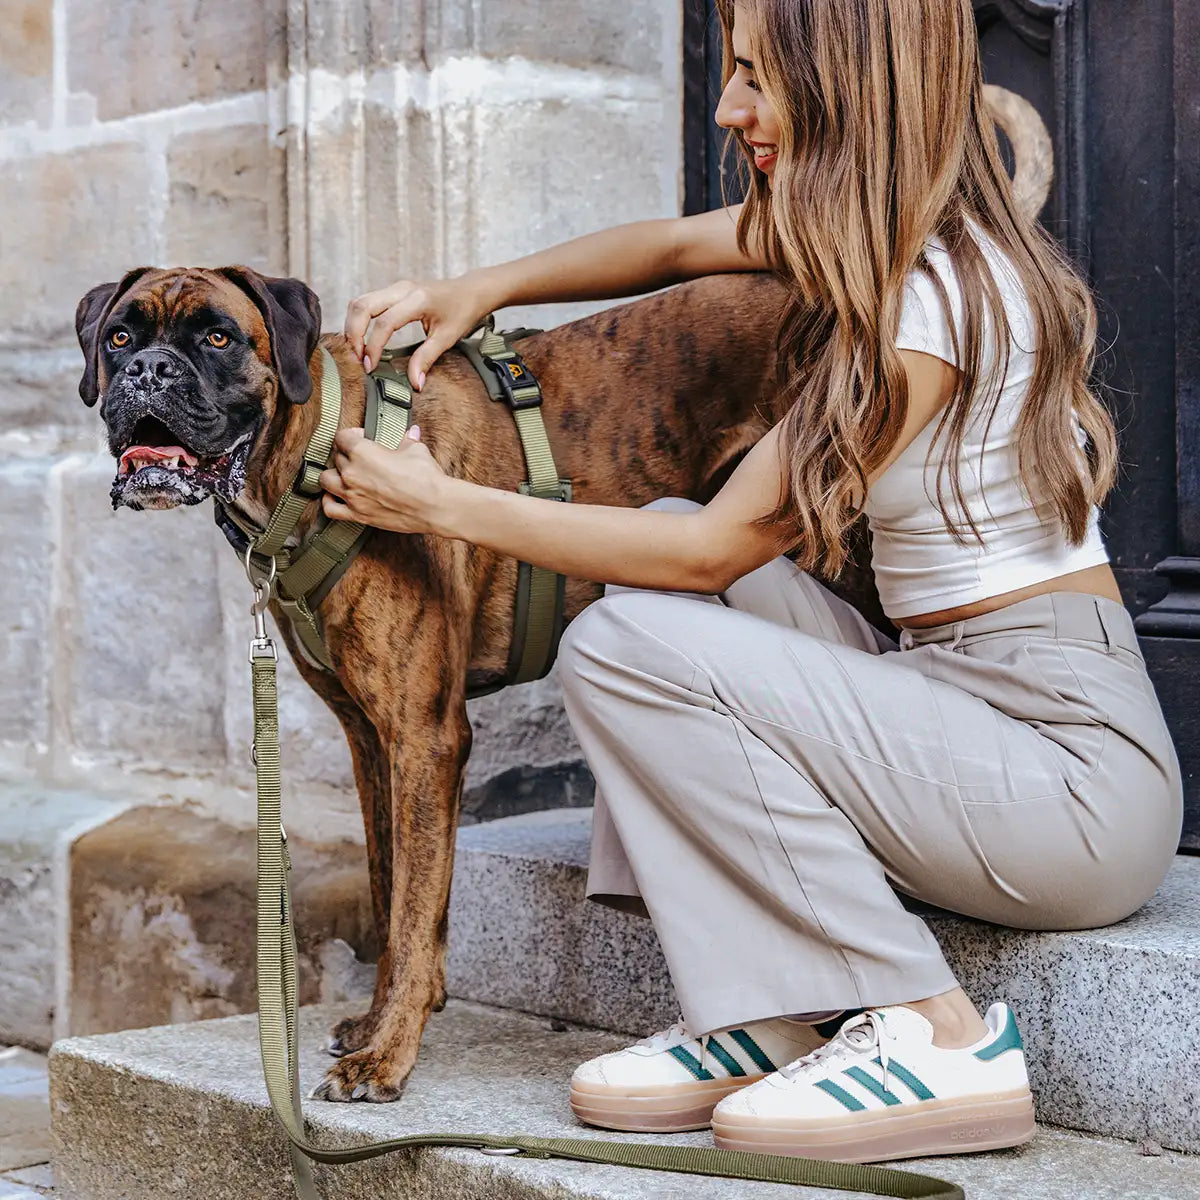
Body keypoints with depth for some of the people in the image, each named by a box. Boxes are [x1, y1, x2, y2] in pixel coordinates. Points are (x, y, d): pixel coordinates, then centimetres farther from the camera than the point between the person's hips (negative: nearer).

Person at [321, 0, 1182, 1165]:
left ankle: (935, 1034, -11)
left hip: (1072, 781, -10)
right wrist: (478, 289, 11)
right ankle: (764, 1022, 2)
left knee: (624, 643, -18)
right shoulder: (875, 233, 9)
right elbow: (675, 245, 25)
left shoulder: (932, 301, -19)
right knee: (658, 554, 6)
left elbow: (713, 549, -16)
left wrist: (441, 505, -8)